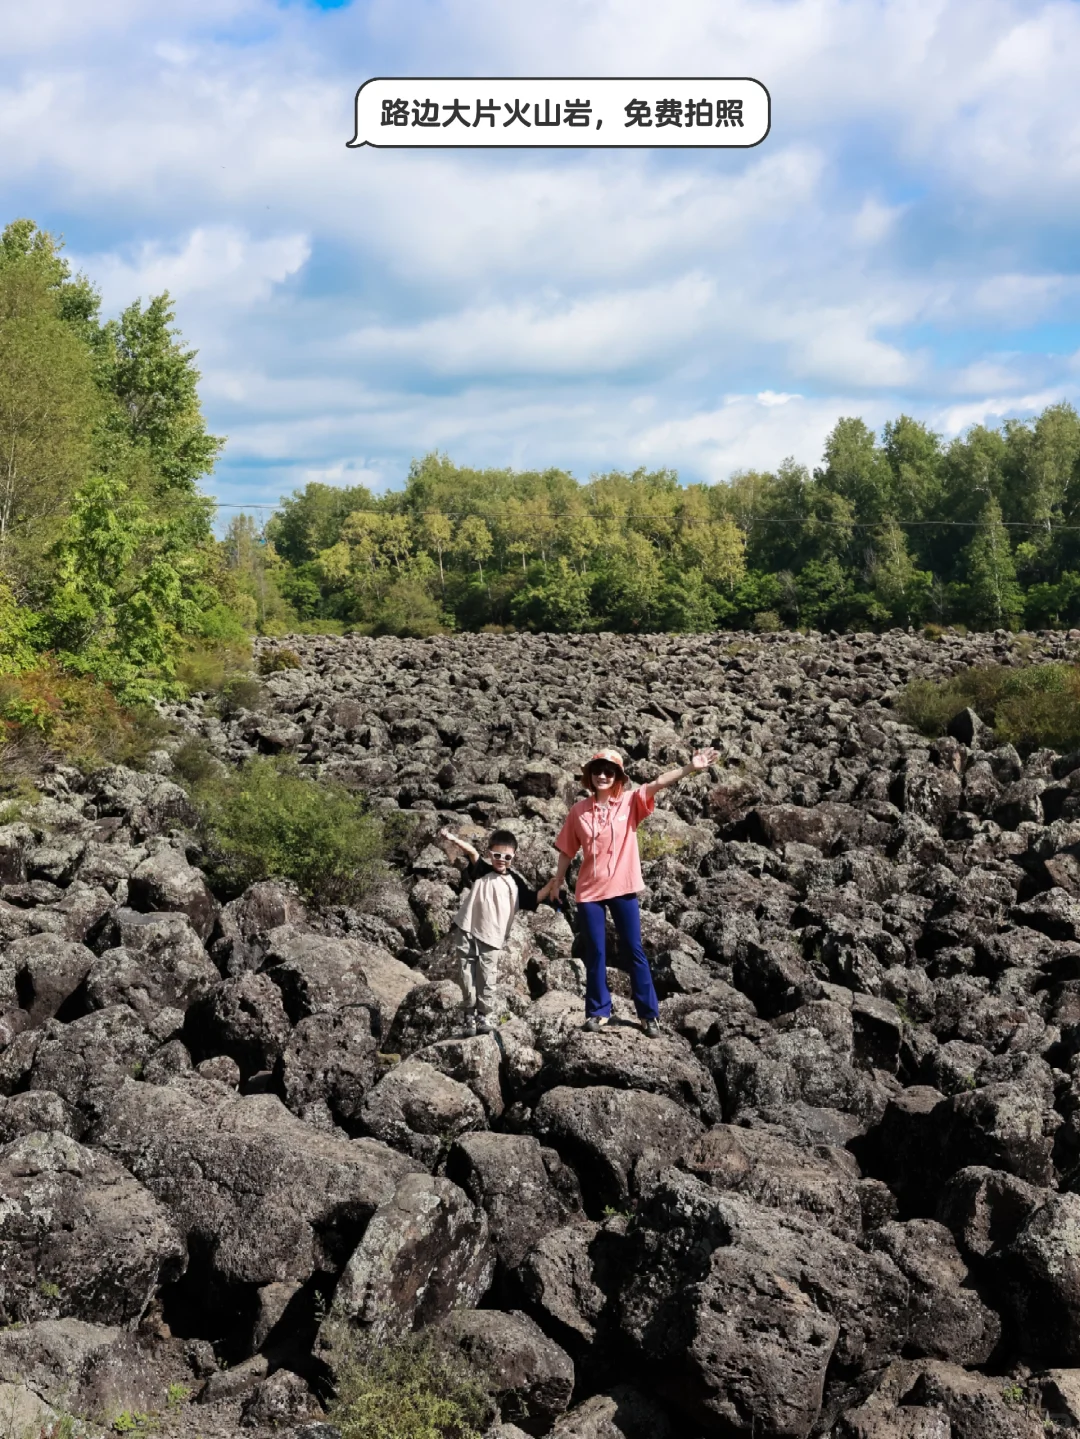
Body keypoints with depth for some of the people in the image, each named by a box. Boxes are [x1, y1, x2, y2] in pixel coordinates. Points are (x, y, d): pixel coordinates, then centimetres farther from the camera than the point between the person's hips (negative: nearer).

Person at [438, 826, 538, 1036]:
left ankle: (485, 1016, 15)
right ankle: (470, 1014, 15)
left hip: (492, 937, 1)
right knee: (467, 975, 2)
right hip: (467, 931, -1)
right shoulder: (481, 871, -1)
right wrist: (455, 840, -38)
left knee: (487, 979, 2)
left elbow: (532, 900, 12)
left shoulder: (515, 881, 6)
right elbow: (472, 853, -21)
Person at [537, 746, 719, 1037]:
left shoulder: (630, 802, -3)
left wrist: (690, 768, -31)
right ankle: (598, 1011, 19)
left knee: (634, 950, 5)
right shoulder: (579, 810, 1)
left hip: (623, 888, -1)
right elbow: (567, 850, 10)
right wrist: (556, 881, 14)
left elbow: (658, 783, -18)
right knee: (595, 953, 8)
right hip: (589, 891, 1)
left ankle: (649, 1013, 13)